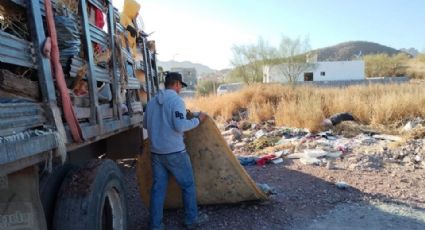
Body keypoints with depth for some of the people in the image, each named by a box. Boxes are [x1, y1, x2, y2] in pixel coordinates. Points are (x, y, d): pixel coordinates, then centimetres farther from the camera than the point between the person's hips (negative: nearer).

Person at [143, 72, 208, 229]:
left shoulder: (151, 102, 9)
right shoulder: (176, 100, -12)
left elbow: (145, 125, 18)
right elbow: (180, 126, -22)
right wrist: (198, 120, -9)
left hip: (156, 152, 6)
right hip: (175, 152, -6)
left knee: (158, 188, 12)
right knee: (188, 185, 11)